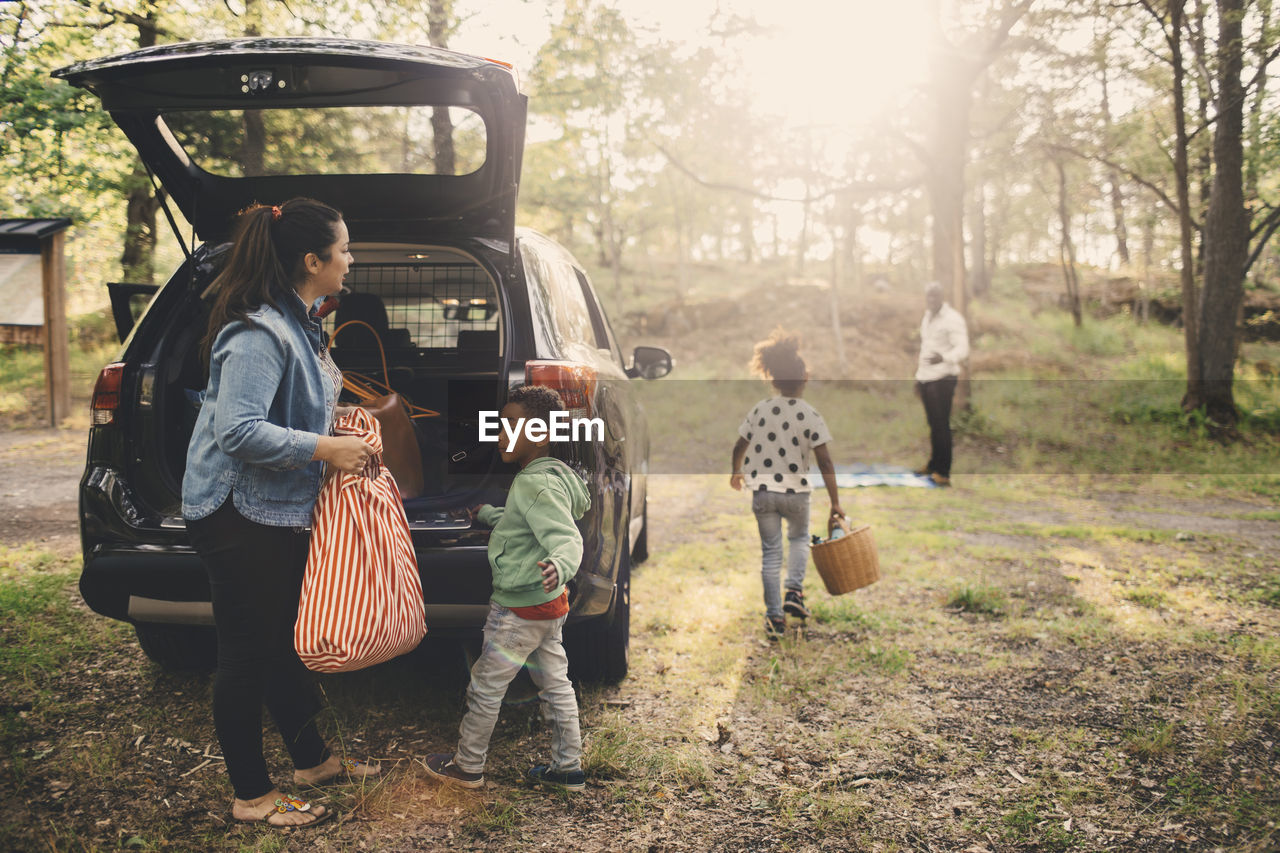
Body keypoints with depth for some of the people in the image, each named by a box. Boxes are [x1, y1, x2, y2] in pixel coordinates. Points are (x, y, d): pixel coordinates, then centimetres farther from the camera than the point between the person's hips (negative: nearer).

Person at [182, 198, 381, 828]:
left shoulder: (296, 323, 11)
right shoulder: (258, 333, -22)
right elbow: (238, 431, -29)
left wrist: (335, 425, 8)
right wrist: (324, 448, -24)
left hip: (281, 512, 10)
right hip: (238, 513, -10)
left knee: (285, 644, 20)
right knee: (248, 653, 2)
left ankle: (310, 759, 35)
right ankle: (251, 795, 17)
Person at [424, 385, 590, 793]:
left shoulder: (536, 486, -23)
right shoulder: (549, 479, 8)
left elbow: (567, 538, -33)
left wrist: (560, 566, -53)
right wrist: (486, 514, 37)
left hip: (519, 609, -10)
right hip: (550, 605, 10)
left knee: (485, 686, 7)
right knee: (555, 684, 16)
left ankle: (467, 766, 22)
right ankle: (568, 769, 25)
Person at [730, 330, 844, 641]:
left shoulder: (760, 409, -2)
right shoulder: (810, 415, -9)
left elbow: (739, 448, 6)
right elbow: (825, 464, -12)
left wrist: (736, 473, 26)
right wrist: (835, 502, -6)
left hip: (763, 492, 1)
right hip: (796, 492, -1)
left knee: (770, 551, 11)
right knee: (799, 538, 27)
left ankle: (775, 617, 10)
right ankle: (794, 590, 10)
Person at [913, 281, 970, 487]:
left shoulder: (952, 318, -11)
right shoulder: (927, 317, 16)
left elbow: (962, 349, -21)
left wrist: (943, 358, -40)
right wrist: (918, 373, 25)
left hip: (943, 379, -7)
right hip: (926, 378, 7)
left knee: (941, 426, -6)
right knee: (933, 424, 13)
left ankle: (943, 472, -2)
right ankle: (933, 464, 23)